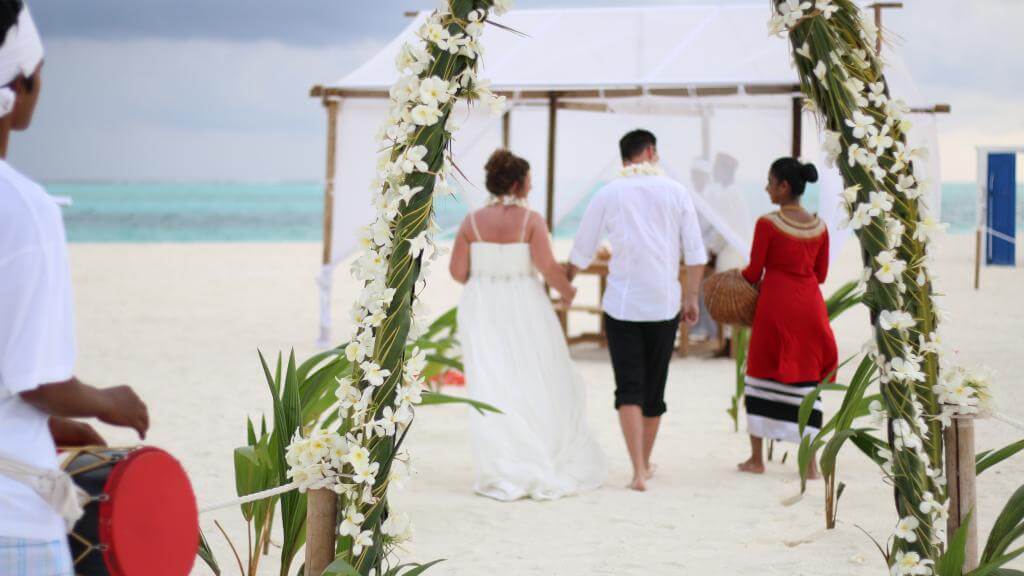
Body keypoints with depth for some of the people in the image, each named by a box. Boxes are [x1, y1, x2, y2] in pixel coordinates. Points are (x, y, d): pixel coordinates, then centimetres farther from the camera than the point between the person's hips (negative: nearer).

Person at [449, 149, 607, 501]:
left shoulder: (473, 221, -2)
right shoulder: (531, 220, -10)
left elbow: (458, 270, -2)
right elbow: (547, 266, -16)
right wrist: (567, 291, 2)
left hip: (482, 310, 2)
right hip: (525, 308, -2)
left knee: (492, 389, 5)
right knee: (542, 386, 10)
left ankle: (504, 475, 4)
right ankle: (556, 464, 16)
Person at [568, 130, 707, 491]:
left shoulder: (608, 194, 1)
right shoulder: (676, 192, 2)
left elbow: (581, 254, 7)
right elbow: (695, 254, 0)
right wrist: (691, 297, 11)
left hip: (622, 303, -1)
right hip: (664, 304, 1)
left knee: (629, 389, -2)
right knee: (654, 387, 14)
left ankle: (638, 471, -15)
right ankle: (646, 464, 27)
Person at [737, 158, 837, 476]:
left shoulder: (768, 224, -11)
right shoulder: (820, 226, 5)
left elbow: (753, 273, -7)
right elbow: (821, 274, 12)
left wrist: (738, 275, 14)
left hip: (776, 306, -4)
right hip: (810, 305, 4)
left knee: (762, 373, 9)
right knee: (806, 379, 7)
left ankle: (756, 458, 14)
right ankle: (810, 461, 5)